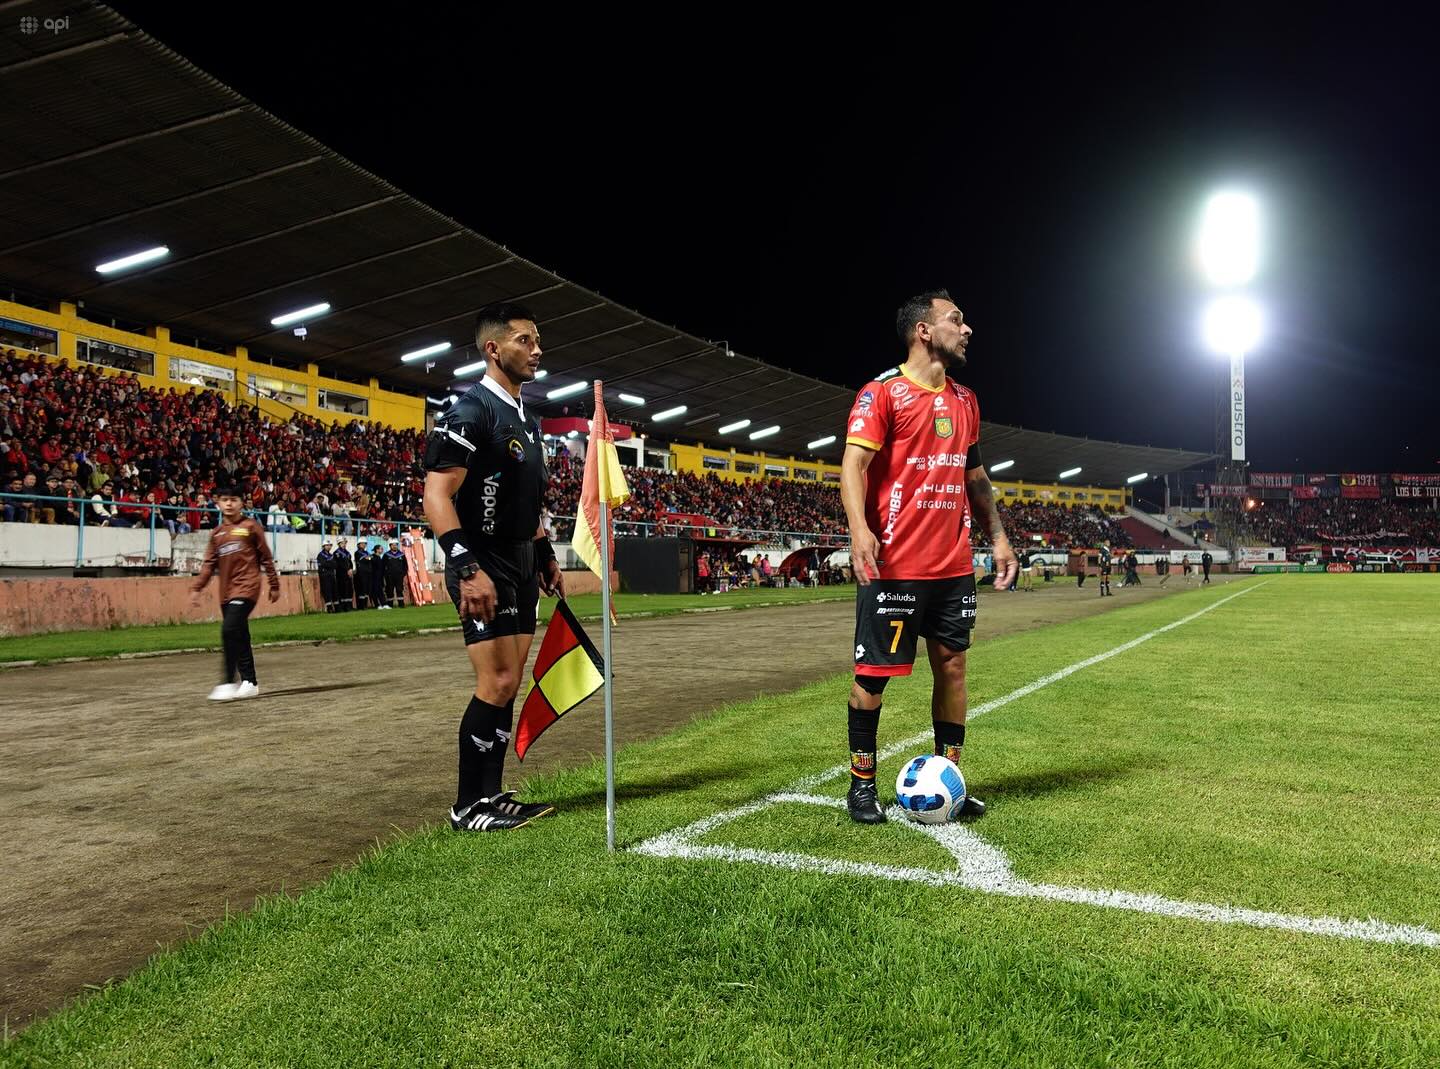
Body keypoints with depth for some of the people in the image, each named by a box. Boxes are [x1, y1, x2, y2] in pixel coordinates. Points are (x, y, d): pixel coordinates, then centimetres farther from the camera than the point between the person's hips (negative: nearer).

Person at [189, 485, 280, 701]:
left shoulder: (250, 527, 0)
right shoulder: (217, 532, 14)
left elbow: (266, 558, 2)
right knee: (239, 638, 9)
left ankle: (228, 683, -14)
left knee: (230, 631, -19)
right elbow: (209, 563, 14)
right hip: (226, 592, 6)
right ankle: (250, 683, 16)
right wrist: (196, 588, 4)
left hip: (246, 588, -6)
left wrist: (274, 585, 2)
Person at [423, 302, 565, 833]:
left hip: (521, 566, 9)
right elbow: (437, 495, -20)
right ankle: (468, 806, 3)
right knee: (496, 681, -10)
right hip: (484, 567, -9)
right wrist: (467, 569, -27)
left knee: (508, 683, 10)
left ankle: (491, 795, 19)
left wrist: (547, 559, 21)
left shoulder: (527, 420, 16)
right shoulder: (470, 412, -13)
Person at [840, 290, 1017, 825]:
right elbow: (853, 463, -14)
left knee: (952, 665, 9)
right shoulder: (882, 393, -5)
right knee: (873, 671, 0)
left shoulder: (965, 401, 16)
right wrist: (859, 529, -28)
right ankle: (862, 783, 15)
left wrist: (997, 535, 15)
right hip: (895, 563, -6)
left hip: (954, 563, 7)